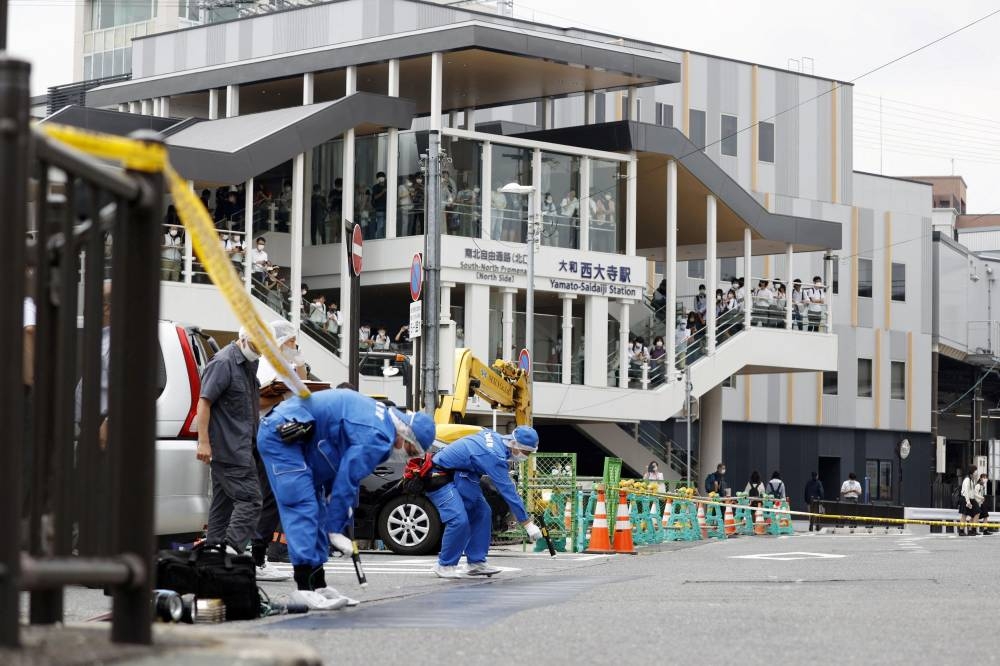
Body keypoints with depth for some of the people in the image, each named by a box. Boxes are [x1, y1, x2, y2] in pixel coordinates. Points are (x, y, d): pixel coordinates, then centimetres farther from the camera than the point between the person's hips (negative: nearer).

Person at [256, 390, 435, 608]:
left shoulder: (382, 417, 14)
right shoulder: (377, 436, -19)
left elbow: (348, 475, 18)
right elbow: (346, 480, -17)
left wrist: (340, 524, 18)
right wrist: (335, 530, -8)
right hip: (281, 436, -11)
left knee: (315, 511, 11)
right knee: (302, 508, -15)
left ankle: (318, 585, 12)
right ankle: (304, 589, -18)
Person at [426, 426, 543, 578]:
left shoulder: (495, 437, -2)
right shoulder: (495, 456, -28)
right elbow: (508, 492, -27)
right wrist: (528, 524, -22)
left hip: (459, 474, 10)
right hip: (440, 476, -10)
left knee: (481, 513, 5)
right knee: (459, 520, -21)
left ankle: (476, 563, 9)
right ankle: (445, 566, -6)